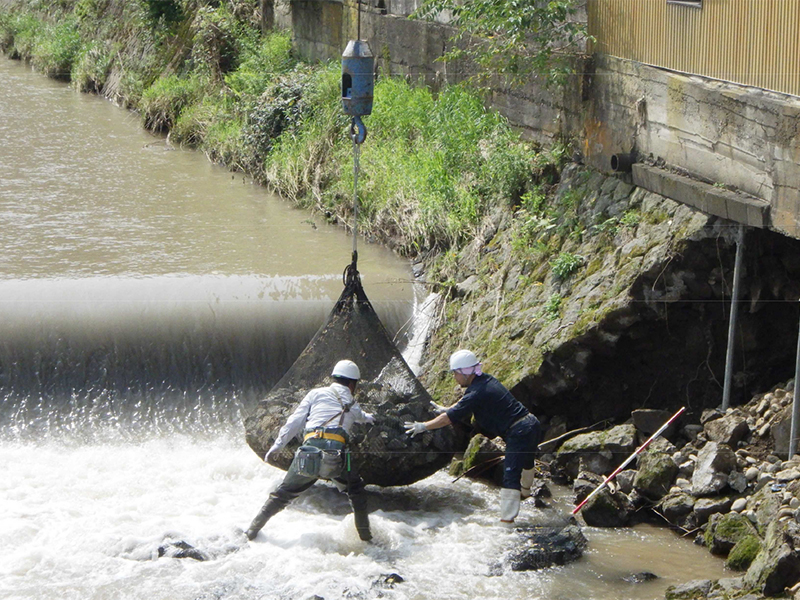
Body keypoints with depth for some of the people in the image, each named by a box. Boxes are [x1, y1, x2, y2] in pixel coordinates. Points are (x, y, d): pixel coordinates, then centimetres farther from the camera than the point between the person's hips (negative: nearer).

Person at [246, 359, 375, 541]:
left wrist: (277, 445, 12)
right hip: (337, 455, 0)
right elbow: (359, 415, 50)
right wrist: (368, 418, 74)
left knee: (284, 493, 16)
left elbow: (295, 421, 9)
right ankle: (365, 535, 25)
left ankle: (253, 530, 18)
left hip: (310, 447, 0)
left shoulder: (317, 393, 17)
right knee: (355, 490, 26)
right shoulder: (353, 405, 24)